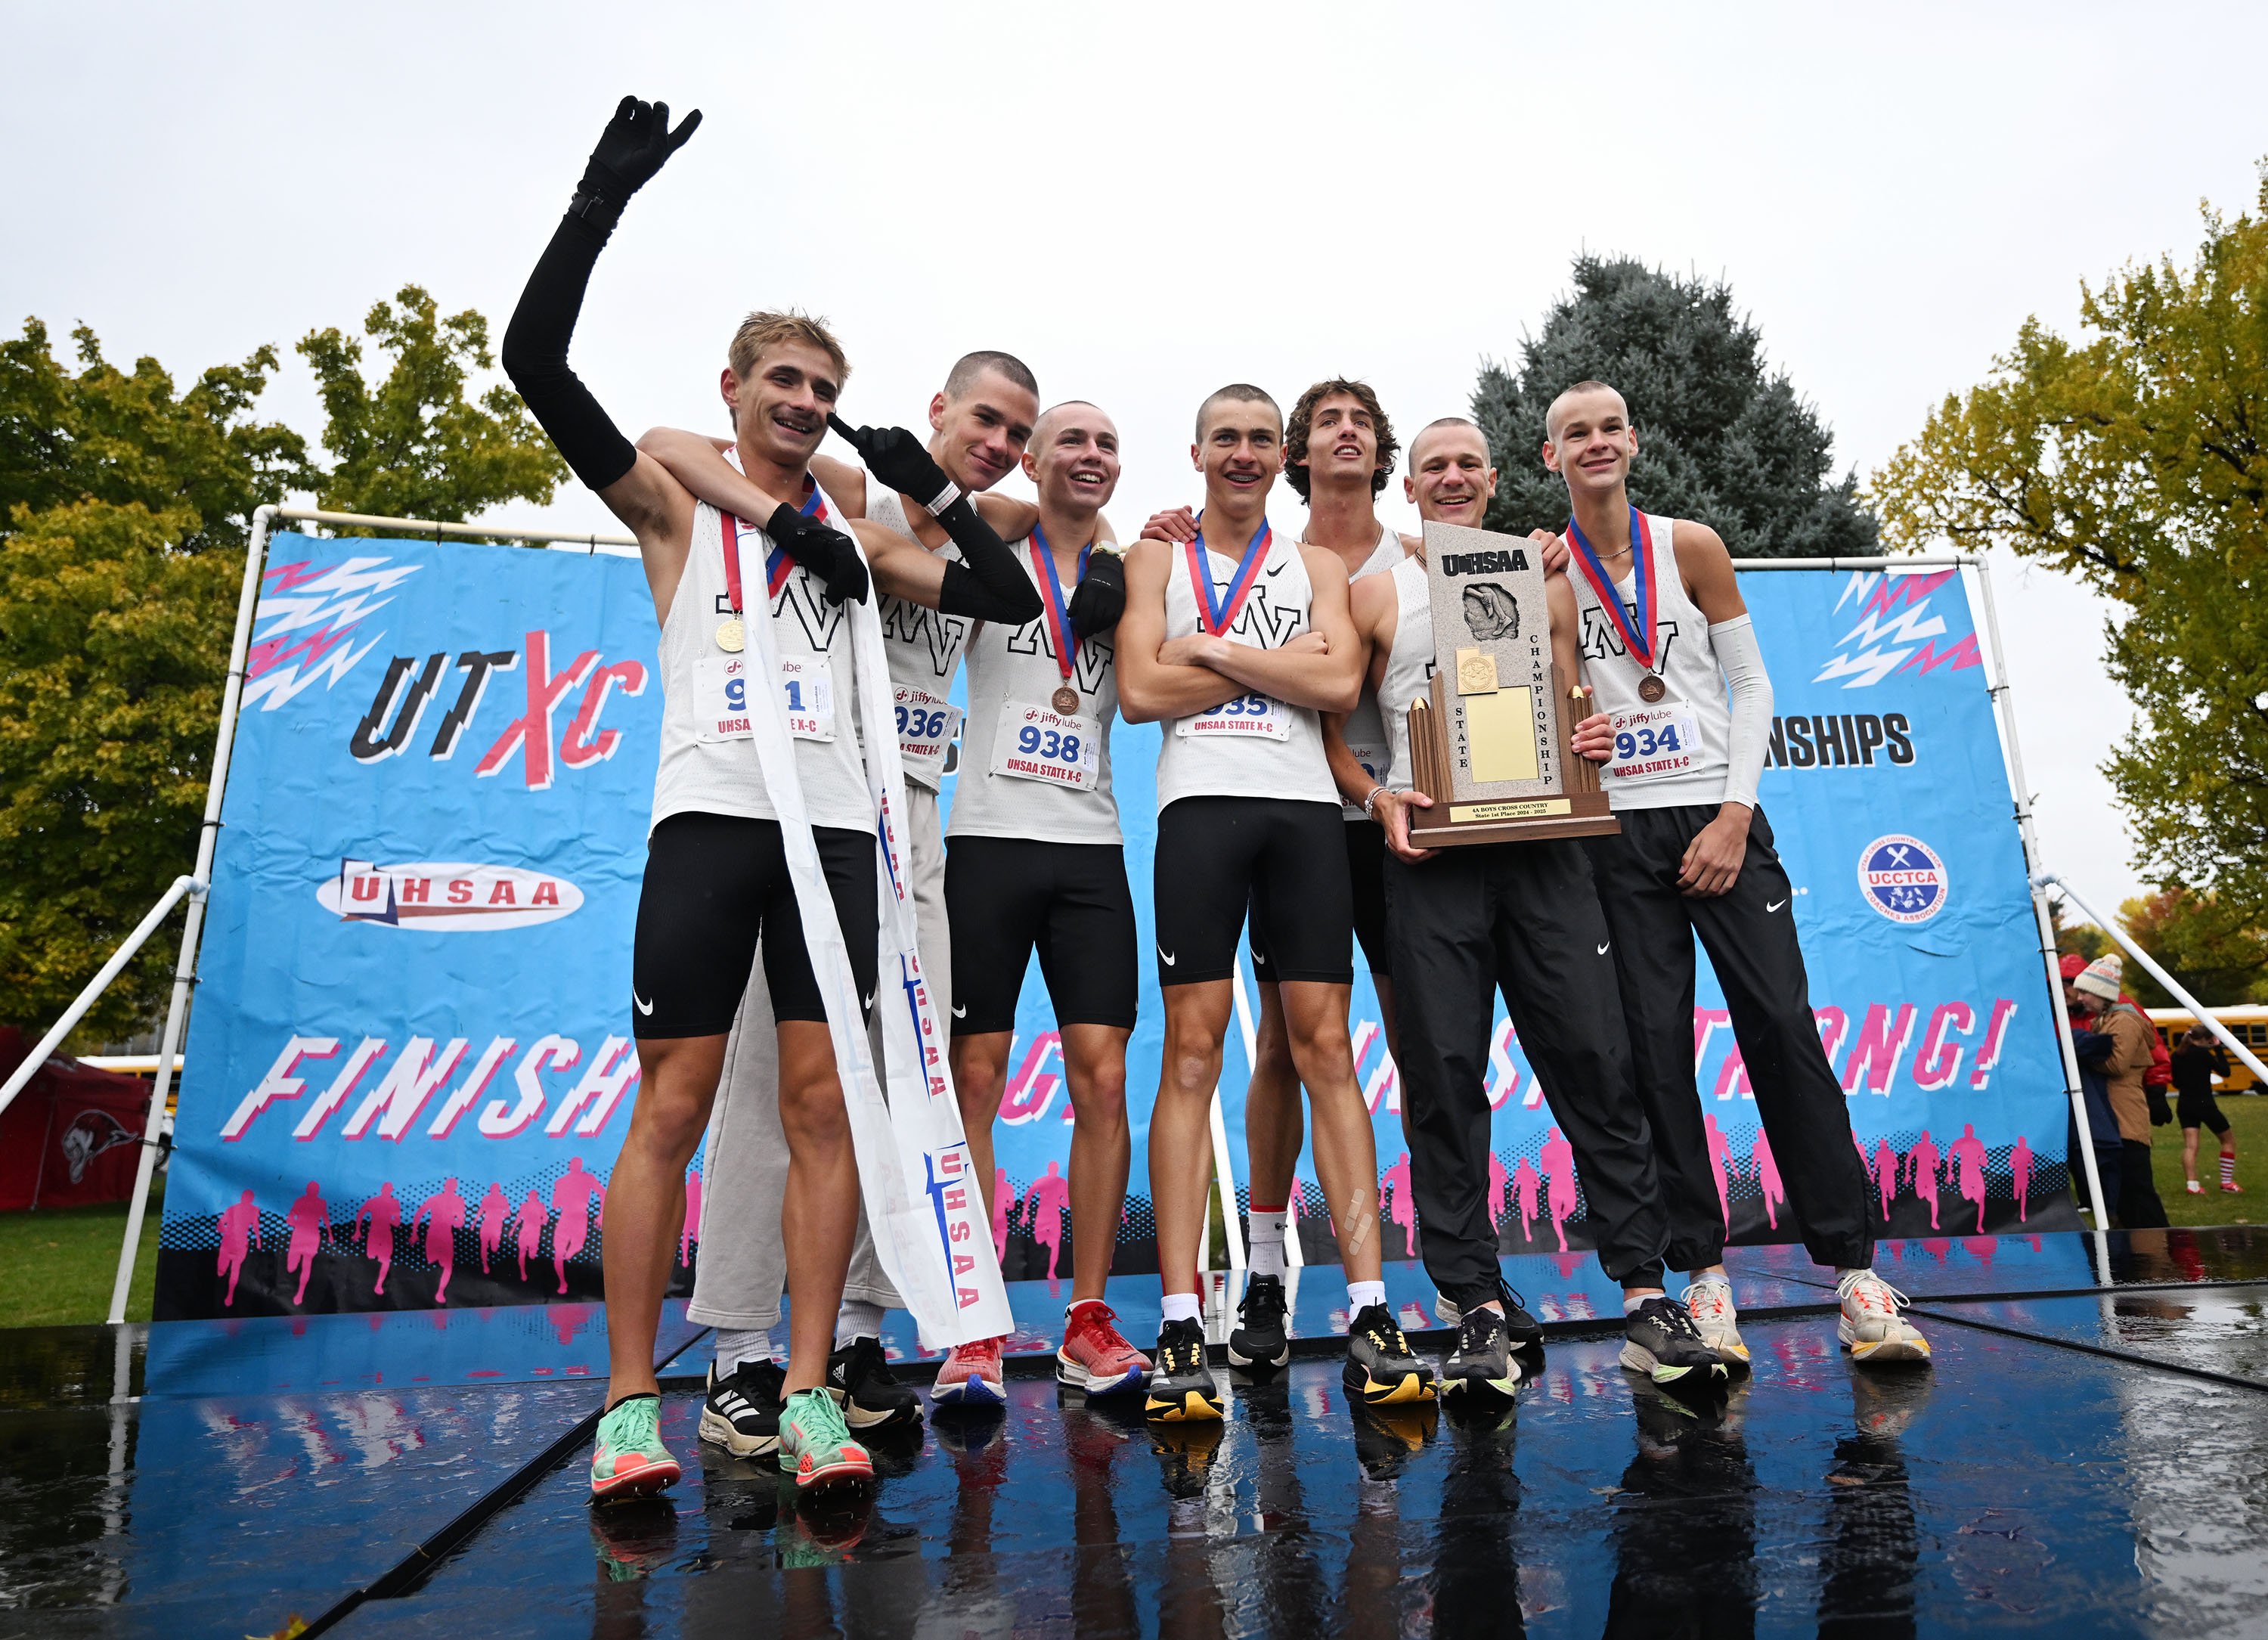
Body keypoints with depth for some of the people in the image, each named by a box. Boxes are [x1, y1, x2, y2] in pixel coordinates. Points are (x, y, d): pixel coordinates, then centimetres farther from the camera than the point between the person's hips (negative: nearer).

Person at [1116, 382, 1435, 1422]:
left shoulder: (1316, 566, 19)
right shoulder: (1157, 559, 15)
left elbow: (1340, 685, 1)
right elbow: (1140, 692, -1)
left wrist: (1216, 651, -3)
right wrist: (1279, 661, 0)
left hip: (1305, 805, 2)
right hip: (1203, 802, -1)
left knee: (1326, 1048, 0)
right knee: (1191, 1053, -6)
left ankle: (1369, 1313, 4)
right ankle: (1181, 1327, -2)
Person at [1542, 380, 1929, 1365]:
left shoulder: (1691, 546, 7)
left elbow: (1751, 684, 7)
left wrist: (1734, 814, -4)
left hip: (1717, 816, 1)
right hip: (1615, 832, 0)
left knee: (1785, 1034, -4)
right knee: (1658, 1051, 0)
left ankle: (1854, 1272, 6)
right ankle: (1705, 1275, 10)